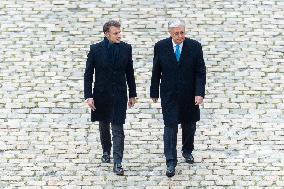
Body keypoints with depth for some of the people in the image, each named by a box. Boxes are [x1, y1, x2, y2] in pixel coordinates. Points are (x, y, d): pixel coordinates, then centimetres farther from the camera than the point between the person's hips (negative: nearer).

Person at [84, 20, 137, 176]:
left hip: (119, 95, 0)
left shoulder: (126, 48, -3)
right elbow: (88, 74, -6)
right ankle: (106, 151, 43)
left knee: (118, 129, -7)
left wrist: (132, 94, 7)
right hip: (101, 94, 1)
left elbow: (130, 73, 5)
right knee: (104, 126, 18)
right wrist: (88, 96, -12)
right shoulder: (95, 49, -8)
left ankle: (117, 163, -6)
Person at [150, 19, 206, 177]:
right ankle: (171, 162, -2)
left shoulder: (195, 47, -8)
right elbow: (156, 71, 2)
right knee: (170, 127, -6)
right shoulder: (161, 47, -6)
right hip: (169, 95, -1)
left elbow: (200, 72, -6)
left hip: (189, 95, 1)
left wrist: (200, 93, -15)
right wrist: (154, 92, 6)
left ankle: (187, 151, 40)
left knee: (189, 125, 16)